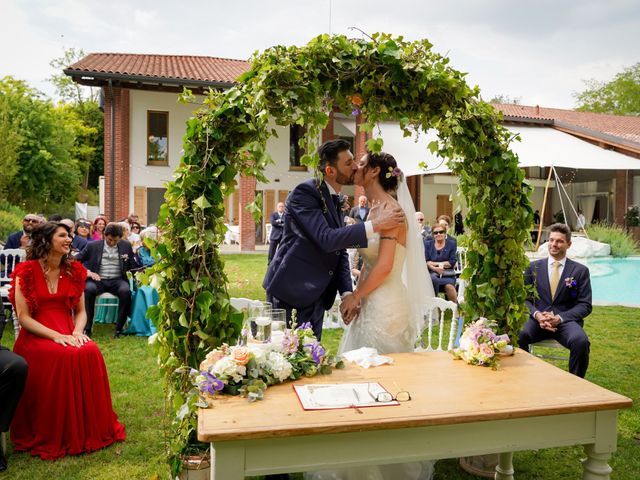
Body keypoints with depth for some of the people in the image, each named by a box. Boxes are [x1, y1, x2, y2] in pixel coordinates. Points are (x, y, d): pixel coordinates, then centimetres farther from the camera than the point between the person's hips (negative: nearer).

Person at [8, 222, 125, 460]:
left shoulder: (74, 270, 10)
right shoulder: (27, 271, -3)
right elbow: (23, 316, -8)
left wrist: (77, 332, -10)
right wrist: (55, 336, -20)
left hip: (69, 333, 4)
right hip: (36, 336, -4)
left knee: (90, 353, -27)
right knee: (64, 357, -32)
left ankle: (90, 429, -12)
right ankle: (55, 437, -17)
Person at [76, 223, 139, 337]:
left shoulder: (126, 246, 11)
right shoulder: (92, 246, 6)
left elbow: (134, 266, 15)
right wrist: (87, 272, -12)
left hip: (117, 280, 1)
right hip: (97, 280, 0)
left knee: (126, 291, -33)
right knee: (88, 290, -34)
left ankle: (119, 328, -23)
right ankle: (87, 328, -23)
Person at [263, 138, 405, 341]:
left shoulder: (337, 200, 10)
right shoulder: (304, 193, -15)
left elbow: (340, 250, 10)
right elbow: (327, 239, -27)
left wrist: (347, 292, -1)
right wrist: (375, 224, -27)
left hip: (316, 296, 8)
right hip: (292, 293, -8)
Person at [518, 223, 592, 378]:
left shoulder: (580, 270, 8)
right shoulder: (534, 267, 12)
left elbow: (585, 305, 3)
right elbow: (525, 298, 10)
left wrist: (560, 318, -14)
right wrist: (537, 314, -12)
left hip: (566, 321, 0)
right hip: (538, 319, 1)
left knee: (581, 341, -34)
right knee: (517, 335, -33)